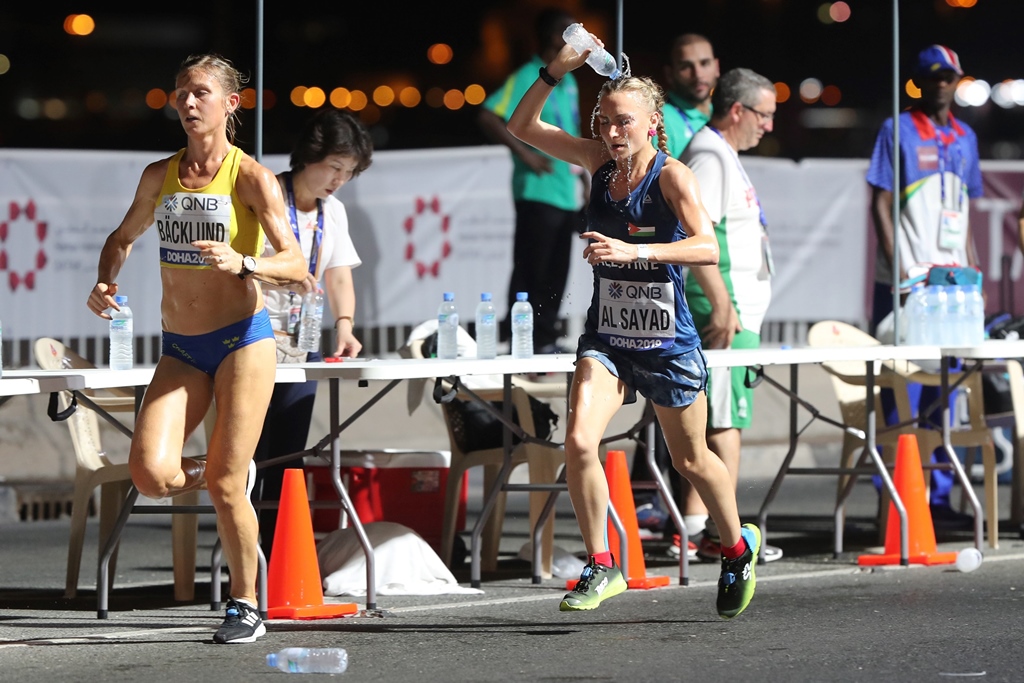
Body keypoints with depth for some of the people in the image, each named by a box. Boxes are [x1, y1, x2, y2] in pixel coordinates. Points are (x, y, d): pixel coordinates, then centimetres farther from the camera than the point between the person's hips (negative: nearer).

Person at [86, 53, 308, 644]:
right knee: (151, 473, -14)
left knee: (225, 485, -7)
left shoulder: (252, 178, -7)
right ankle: (229, 477, 19)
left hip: (242, 340, -4)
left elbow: (297, 267, -14)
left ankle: (246, 606, 13)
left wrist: (241, 263, -33)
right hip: (181, 350, 4)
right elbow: (123, 237, 26)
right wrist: (106, 284, 6)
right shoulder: (160, 176, 8)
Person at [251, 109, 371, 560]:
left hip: (301, 347, 7)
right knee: (250, 459, -9)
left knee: (288, 459, 7)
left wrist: (344, 325, -3)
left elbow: (339, 276, 14)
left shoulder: (333, 212, 12)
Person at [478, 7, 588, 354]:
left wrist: (583, 182, 20)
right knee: (531, 272, -5)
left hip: (567, 195, 8)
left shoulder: (567, 81, 16)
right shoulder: (526, 79, -10)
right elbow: (489, 118, -19)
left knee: (555, 273, 10)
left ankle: (545, 339, 16)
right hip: (538, 192, -8)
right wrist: (525, 153, -20)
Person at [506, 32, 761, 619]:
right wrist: (556, 72, -10)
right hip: (607, 338, 3)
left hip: (668, 343, -3)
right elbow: (522, 127, 5)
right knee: (579, 443, -18)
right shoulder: (600, 162, 1)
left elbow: (708, 248, -27)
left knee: (691, 459, 13)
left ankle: (739, 547, 40)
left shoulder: (671, 175, -14)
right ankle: (602, 567, -4)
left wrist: (633, 251, -39)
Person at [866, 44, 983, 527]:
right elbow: (880, 202, -4)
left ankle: (938, 497, 11)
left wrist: (973, 269, 13)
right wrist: (897, 267, -13)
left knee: (944, 394, 7)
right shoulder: (898, 130, -1)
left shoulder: (964, 138, 16)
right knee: (903, 393, -6)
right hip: (905, 283, -6)